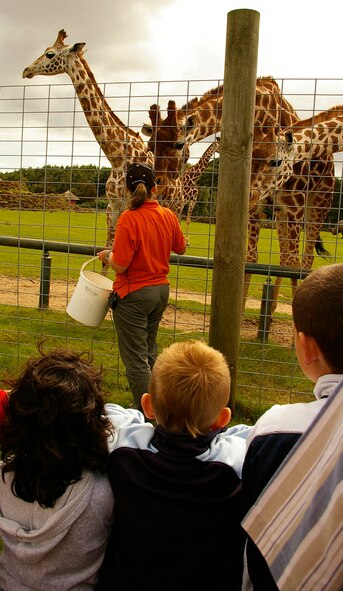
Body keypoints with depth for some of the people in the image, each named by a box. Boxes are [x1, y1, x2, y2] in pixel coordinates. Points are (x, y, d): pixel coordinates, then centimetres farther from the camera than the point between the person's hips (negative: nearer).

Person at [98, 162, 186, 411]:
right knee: (149, 351, 24)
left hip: (134, 294, -7)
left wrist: (107, 255, 0)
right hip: (161, 290, 7)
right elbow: (181, 249, 15)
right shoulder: (169, 216, -2)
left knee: (136, 359, 1)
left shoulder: (129, 219, -20)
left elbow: (120, 266, -21)